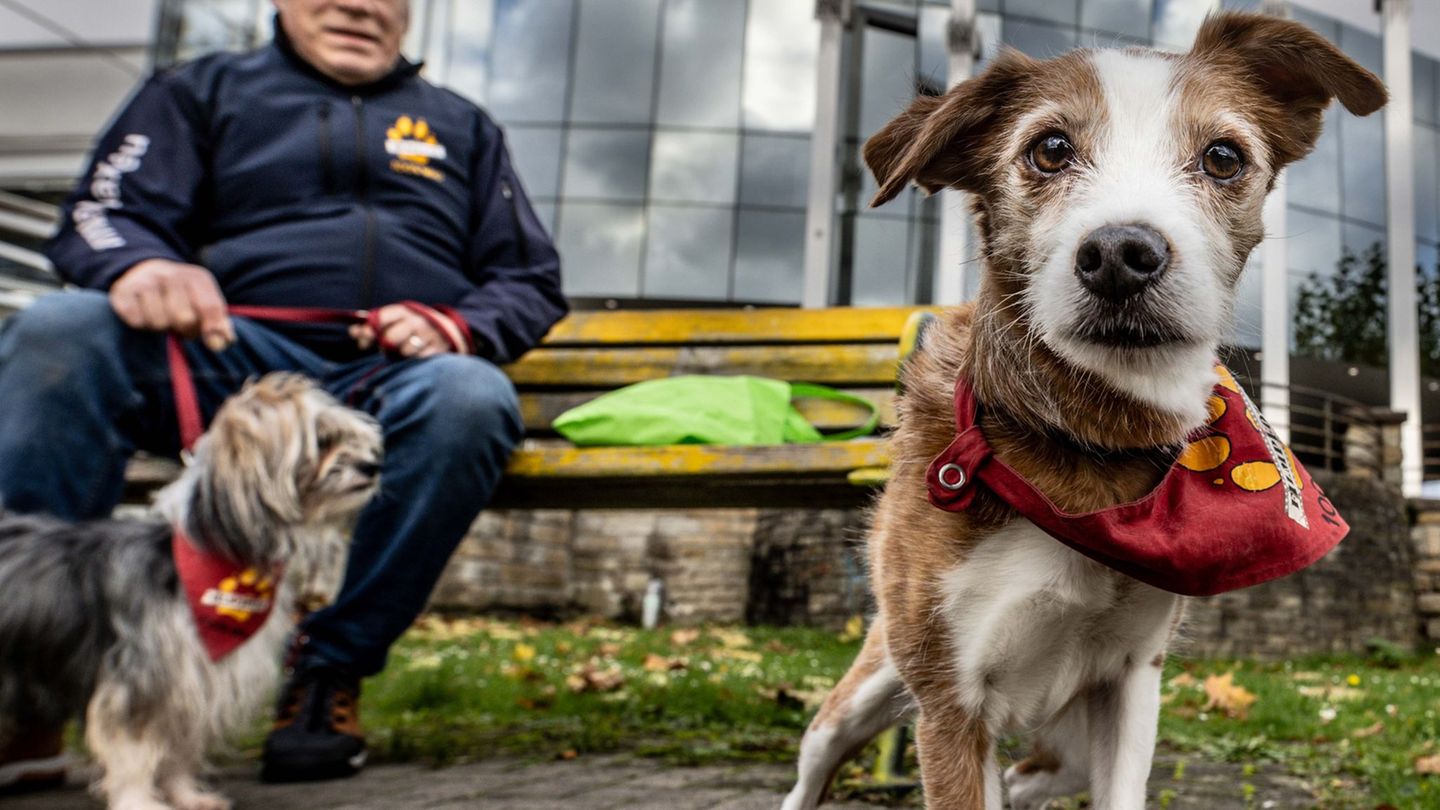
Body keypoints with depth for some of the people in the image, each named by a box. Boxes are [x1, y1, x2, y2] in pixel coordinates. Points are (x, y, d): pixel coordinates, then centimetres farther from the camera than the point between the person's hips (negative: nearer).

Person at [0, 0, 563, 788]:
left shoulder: (462, 126, 27)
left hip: (396, 383, 0)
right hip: (232, 364, 0)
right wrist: (140, 266, -15)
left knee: (471, 397, -35)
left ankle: (328, 673, -23)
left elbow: (531, 282, 20)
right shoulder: (202, 91, 24)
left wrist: (457, 328, -4)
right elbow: (102, 214, 11)